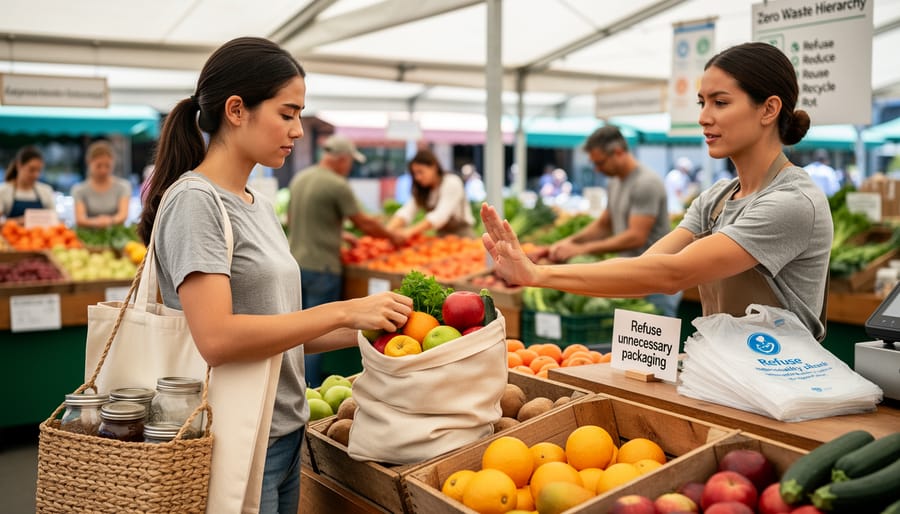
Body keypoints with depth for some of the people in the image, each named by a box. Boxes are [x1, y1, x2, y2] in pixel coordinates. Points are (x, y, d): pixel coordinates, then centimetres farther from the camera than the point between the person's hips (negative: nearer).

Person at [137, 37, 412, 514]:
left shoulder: (260, 205, 10)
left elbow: (276, 326, 10)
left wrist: (369, 327, -2)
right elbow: (217, 339, -26)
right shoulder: (194, 201, -15)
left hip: (286, 435, 8)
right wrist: (343, 311, -22)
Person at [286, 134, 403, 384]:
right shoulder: (338, 185, -15)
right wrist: (393, 237, 8)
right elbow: (365, 224, -9)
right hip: (320, 268, -8)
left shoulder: (299, 178, 9)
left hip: (294, 262, 8)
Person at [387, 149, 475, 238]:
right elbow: (406, 212, -9)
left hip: (461, 235, -5)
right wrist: (389, 230, -28)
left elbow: (440, 216, -25)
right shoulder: (422, 190, 7)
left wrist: (411, 231, -35)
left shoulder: (452, 183, -13)